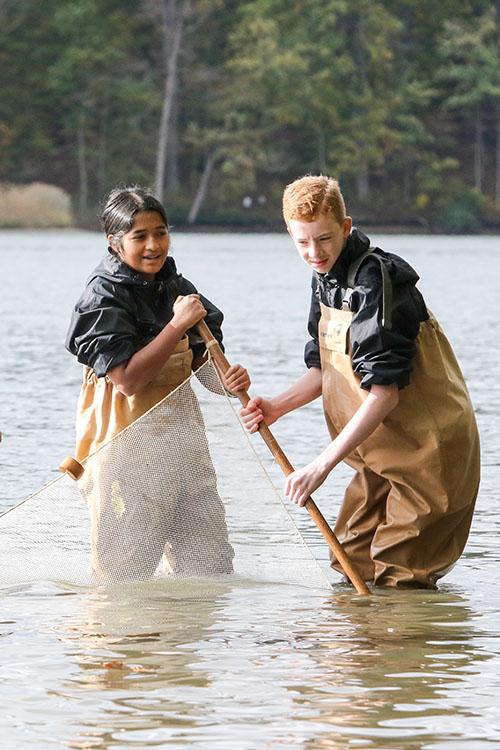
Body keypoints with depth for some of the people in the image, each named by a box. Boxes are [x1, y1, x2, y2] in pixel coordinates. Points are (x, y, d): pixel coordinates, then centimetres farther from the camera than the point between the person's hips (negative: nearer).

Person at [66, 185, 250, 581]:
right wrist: (177, 324, -22)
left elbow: (198, 362, 17)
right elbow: (128, 378, -22)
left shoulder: (176, 287, 9)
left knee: (211, 563, 8)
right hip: (129, 439, -7)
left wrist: (228, 379, -5)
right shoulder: (104, 298, -12)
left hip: (182, 425, 7)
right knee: (125, 564, -3)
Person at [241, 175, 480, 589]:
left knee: (398, 581, -8)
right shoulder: (326, 278, 7)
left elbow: (384, 392, -28)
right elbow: (326, 370, 17)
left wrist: (322, 465, -31)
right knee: (353, 566, 13)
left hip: (428, 450, -9)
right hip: (380, 451, 9)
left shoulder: (377, 280, -23)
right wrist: (277, 407, -3)